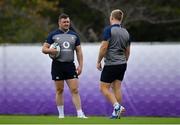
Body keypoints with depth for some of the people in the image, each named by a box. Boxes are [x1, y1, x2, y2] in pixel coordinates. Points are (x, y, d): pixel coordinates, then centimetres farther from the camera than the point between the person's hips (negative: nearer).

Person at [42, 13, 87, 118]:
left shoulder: (74, 35, 10)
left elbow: (79, 51, 12)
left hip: (70, 65, 2)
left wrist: (80, 65, 3)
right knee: (59, 90, 3)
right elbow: (44, 49, 4)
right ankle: (61, 114, 11)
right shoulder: (53, 35, 3)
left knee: (75, 90, -6)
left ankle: (80, 114, -9)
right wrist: (50, 50, -18)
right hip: (57, 65, -2)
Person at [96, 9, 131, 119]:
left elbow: (104, 47, -16)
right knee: (117, 88, 9)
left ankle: (117, 106, -18)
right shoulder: (126, 32, 10)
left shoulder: (109, 30, -11)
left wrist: (99, 61, -6)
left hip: (111, 64, -7)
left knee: (104, 88, -1)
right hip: (122, 64, 7)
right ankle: (116, 113, 6)